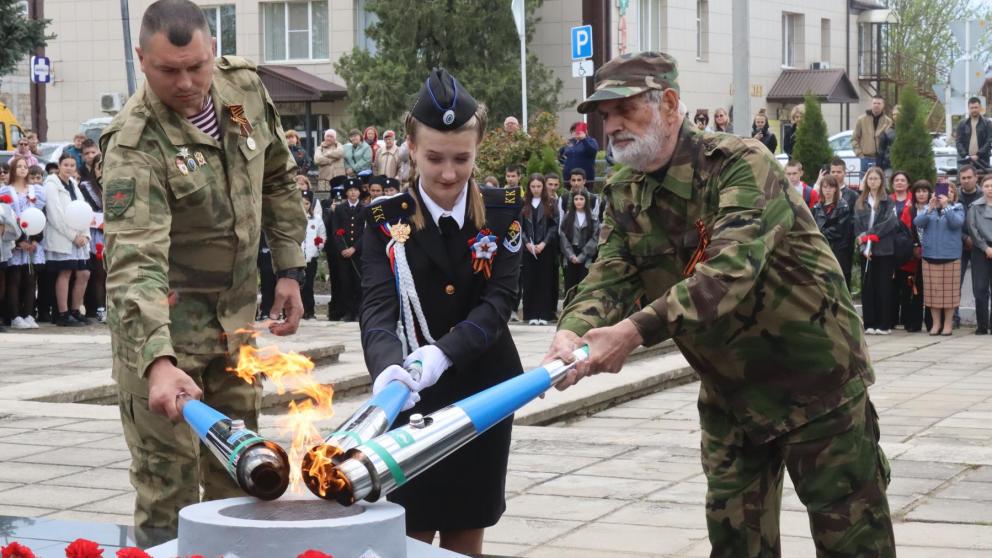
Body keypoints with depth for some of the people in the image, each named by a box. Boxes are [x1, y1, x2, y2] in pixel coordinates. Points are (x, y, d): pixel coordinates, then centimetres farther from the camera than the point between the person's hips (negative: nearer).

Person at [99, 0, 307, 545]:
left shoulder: (245, 88, -5)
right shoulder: (134, 143, -25)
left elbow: (278, 181, 11)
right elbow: (134, 260, -34)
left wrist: (289, 270, 7)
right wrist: (157, 360, -45)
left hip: (236, 309, 6)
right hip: (163, 316, -6)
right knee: (169, 479, -5)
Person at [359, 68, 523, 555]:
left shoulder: (502, 212, -3)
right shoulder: (385, 219, -6)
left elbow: (497, 302, -13)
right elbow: (378, 310, -18)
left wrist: (442, 354, -31)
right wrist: (387, 368, -40)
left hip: (482, 395, 1)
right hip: (412, 402, -1)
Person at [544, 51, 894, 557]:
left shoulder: (739, 165, -21)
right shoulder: (623, 195, 2)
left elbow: (731, 270, -35)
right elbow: (609, 277, -9)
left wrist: (635, 330, -44)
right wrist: (575, 330, -33)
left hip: (814, 377, -6)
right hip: (727, 391, 6)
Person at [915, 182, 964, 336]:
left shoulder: (957, 209, 4)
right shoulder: (928, 209, 10)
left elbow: (957, 223, -14)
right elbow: (917, 222, -6)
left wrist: (946, 206, -22)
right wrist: (930, 208, -20)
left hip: (950, 256, -2)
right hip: (930, 255, 2)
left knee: (949, 290, -1)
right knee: (933, 290, 3)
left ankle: (948, 323, 7)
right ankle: (936, 323, 11)